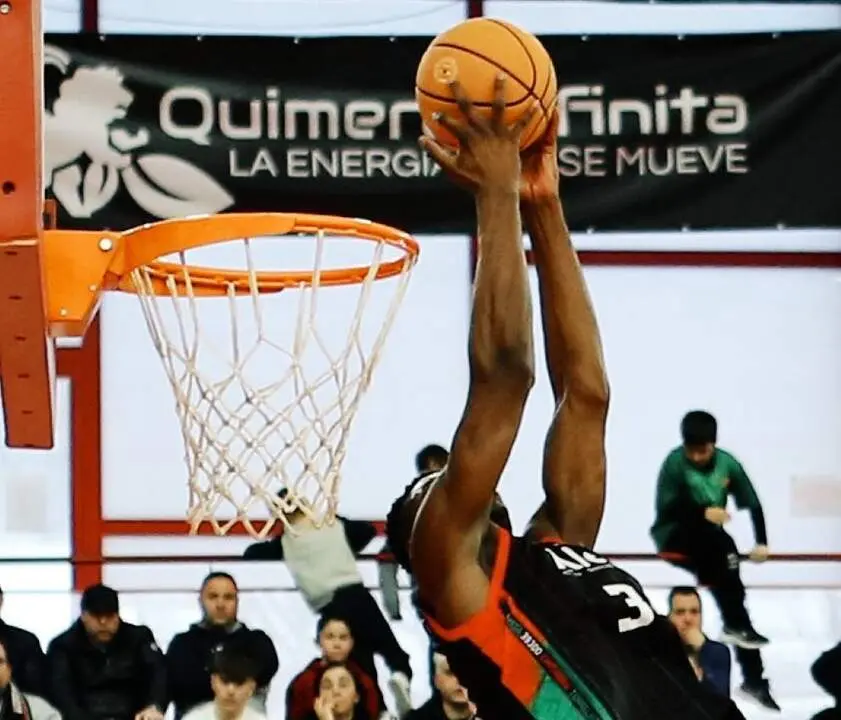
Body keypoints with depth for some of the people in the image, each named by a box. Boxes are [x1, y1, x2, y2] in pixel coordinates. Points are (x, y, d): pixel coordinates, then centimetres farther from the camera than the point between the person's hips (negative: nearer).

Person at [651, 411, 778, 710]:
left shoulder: (727, 464, -3)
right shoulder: (675, 463, -14)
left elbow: (752, 504, 2)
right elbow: (666, 509, -20)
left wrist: (761, 543, -9)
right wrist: (703, 512, -34)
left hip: (709, 546, 4)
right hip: (674, 537, -4)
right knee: (718, 540, -32)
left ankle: (754, 679, 0)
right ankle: (735, 623, -29)